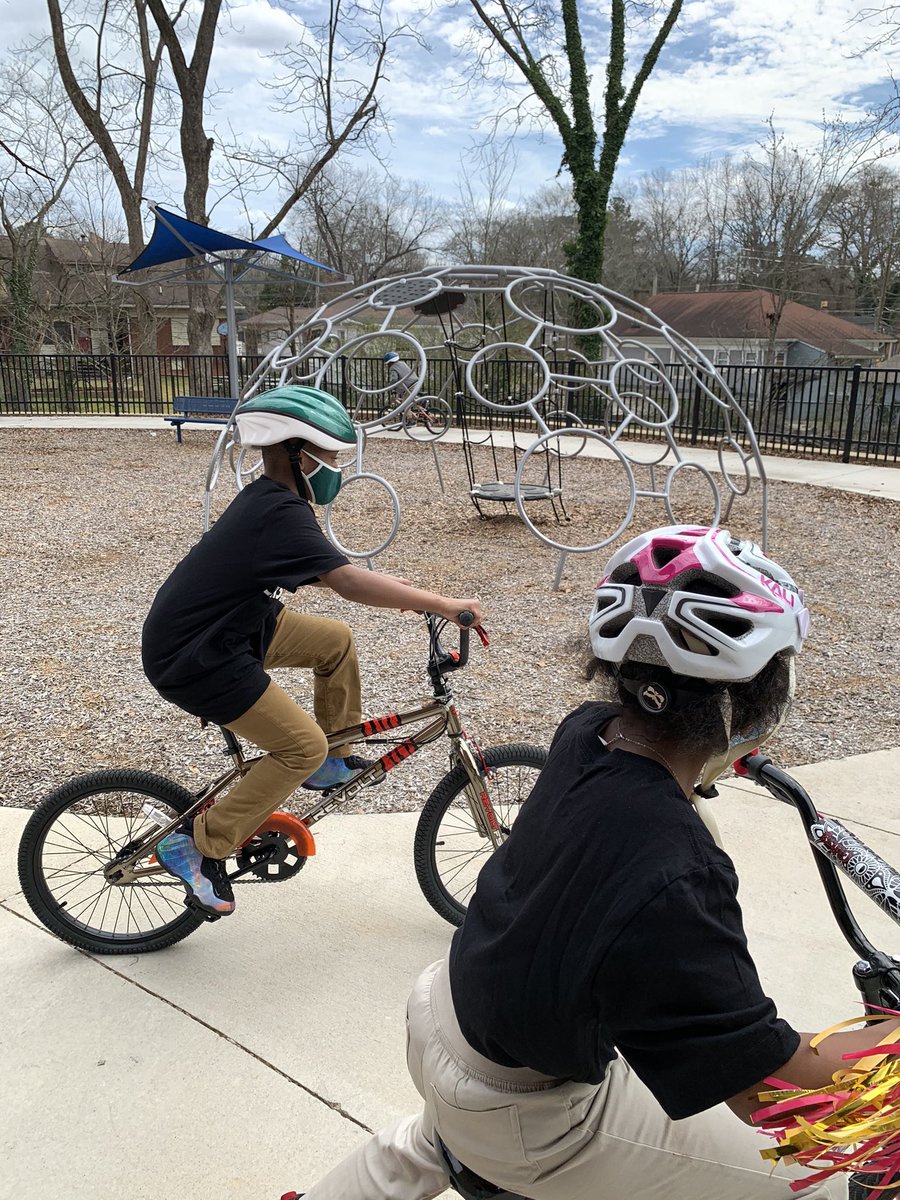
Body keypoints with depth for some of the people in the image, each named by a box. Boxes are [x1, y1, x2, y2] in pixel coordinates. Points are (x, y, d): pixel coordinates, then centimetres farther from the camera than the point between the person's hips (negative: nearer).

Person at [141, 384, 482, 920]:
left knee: (337, 640, 10)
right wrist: (441, 603, -32)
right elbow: (348, 582, -36)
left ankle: (334, 761, 23)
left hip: (227, 628, 10)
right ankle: (200, 846, -1)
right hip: (192, 660, -10)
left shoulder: (268, 500, 6)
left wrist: (397, 589, 7)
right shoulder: (280, 514, -25)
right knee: (303, 746, -11)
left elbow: (329, 570, 16)